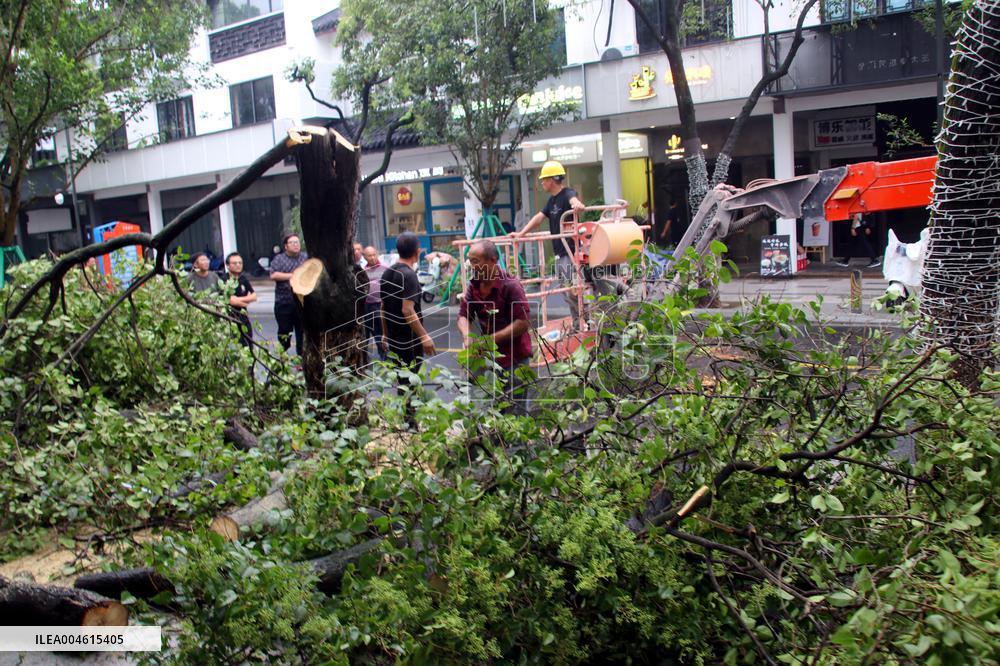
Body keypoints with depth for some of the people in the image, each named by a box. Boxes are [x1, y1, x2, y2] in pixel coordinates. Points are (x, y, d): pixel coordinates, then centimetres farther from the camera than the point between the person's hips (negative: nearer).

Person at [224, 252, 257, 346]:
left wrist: (239, 299, -8)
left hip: (243, 316, 7)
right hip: (230, 317, -7)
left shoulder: (243, 279, 10)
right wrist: (246, 300, -5)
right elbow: (231, 300, -19)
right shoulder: (224, 280, -11)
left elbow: (254, 296, 5)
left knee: (248, 345, 11)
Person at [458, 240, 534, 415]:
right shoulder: (474, 285, 3)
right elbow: (463, 315, 6)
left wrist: (492, 339, -22)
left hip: (514, 359, -6)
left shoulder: (510, 286, -17)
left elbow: (524, 322, -21)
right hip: (490, 356, 7)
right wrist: (467, 336, -16)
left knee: (514, 412, -2)